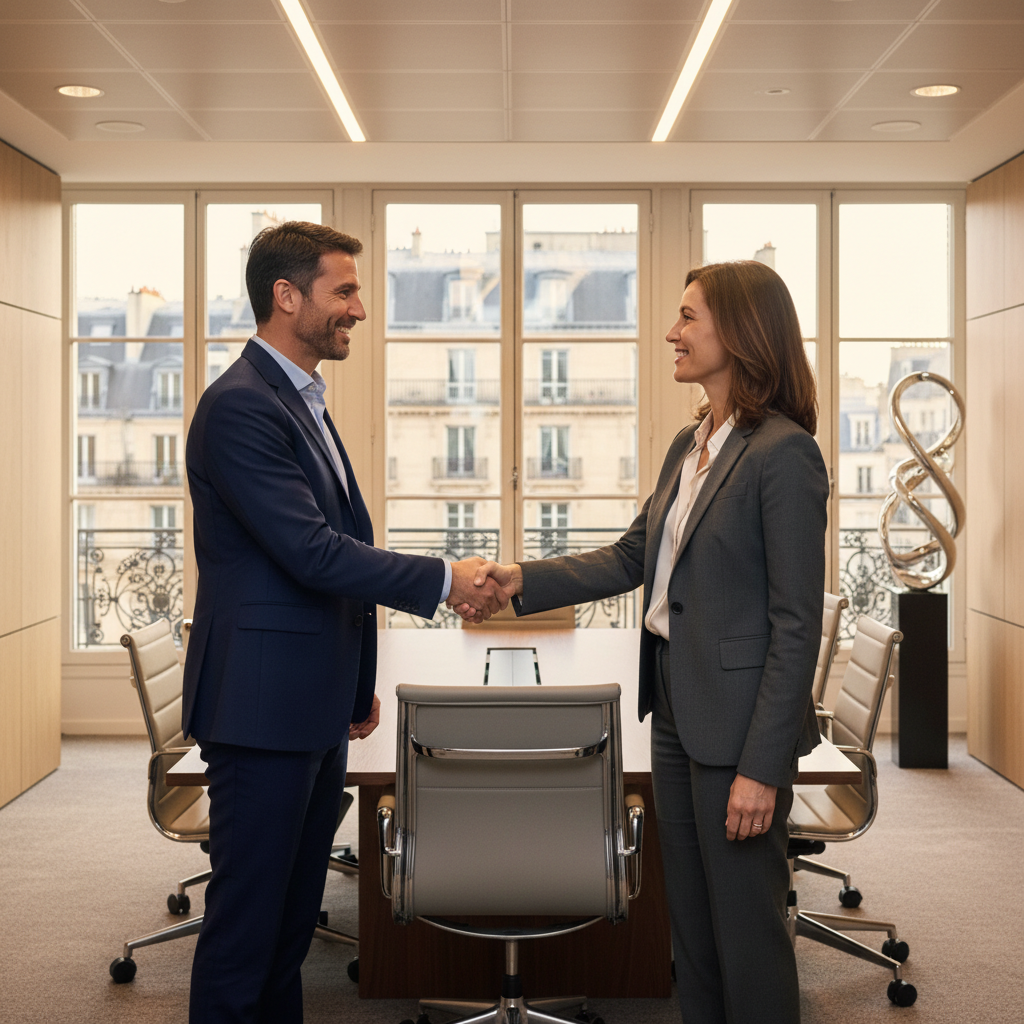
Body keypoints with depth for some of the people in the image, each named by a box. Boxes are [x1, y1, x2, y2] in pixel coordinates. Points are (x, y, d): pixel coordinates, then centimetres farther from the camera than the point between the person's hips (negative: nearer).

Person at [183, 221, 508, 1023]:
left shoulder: (303, 403, 15)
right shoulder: (240, 405, -16)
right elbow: (312, 552, -23)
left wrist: (356, 682, 22)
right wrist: (445, 580, -15)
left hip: (314, 709, 10)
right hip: (263, 706, -10)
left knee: (293, 919, 17)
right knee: (246, 920, 1)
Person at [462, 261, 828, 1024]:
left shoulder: (783, 454, -17)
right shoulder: (689, 446, 11)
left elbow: (796, 625, -18)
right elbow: (633, 556, 15)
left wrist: (762, 766, -19)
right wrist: (523, 580, 3)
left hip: (738, 721, -8)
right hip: (677, 711, 9)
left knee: (746, 928, 6)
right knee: (690, 920, 19)